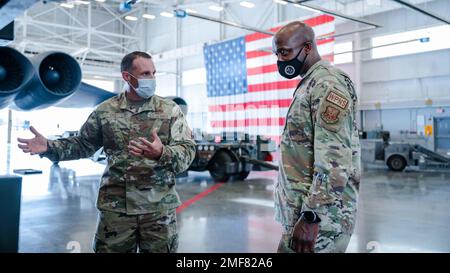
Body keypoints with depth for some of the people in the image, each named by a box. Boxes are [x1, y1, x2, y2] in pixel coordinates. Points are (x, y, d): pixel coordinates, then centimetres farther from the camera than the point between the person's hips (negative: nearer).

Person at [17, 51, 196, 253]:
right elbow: (82, 144, 13)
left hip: (159, 208, 0)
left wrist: (162, 153, -27)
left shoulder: (170, 110, 0)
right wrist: (49, 147, -3)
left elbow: (187, 151, -7)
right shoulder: (105, 111, 3)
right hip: (115, 206, 1)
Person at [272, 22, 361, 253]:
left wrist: (311, 217, -23)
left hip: (320, 216, -9)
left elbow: (334, 160, -23)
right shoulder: (309, 84, 17)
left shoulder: (327, 83, -14)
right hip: (301, 208, 9)